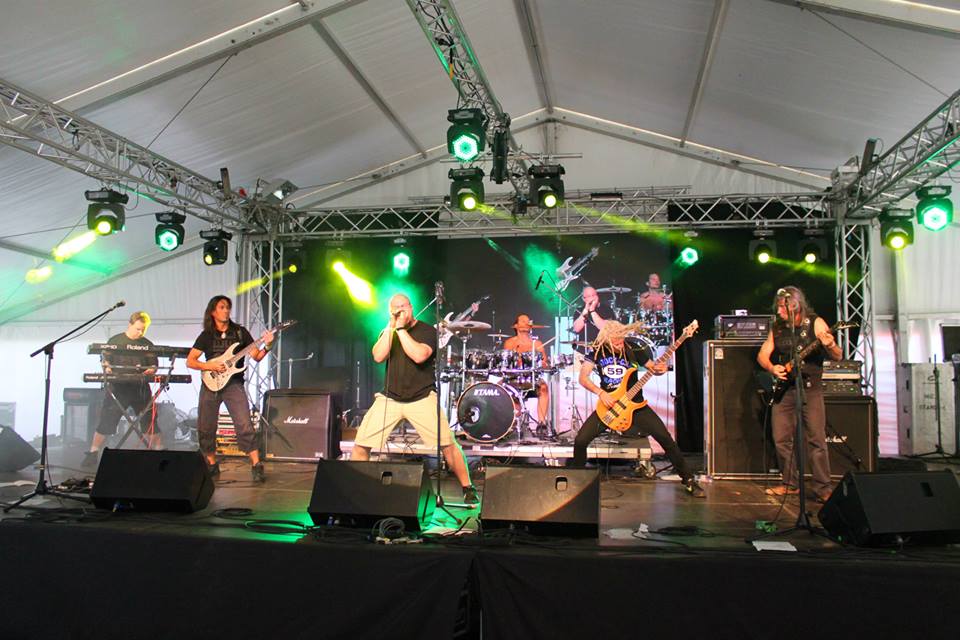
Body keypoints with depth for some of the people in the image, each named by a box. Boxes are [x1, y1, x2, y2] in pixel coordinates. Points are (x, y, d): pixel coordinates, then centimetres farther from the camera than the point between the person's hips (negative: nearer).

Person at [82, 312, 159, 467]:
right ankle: (93, 454, 10)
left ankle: (158, 452, 12)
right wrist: (107, 368, -13)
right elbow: (105, 359, 7)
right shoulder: (115, 341, 6)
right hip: (117, 388, -1)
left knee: (149, 421, 1)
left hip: (140, 388, 1)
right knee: (106, 421, 0)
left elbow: (154, 365, 12)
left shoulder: (148, 345, 9)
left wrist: (150, 371, -10)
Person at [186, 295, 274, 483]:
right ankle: (212, 465, 23)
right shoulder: (206, 335, 7)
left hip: (233, 383, -2)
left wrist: (266, 346, -20)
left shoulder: (240, 332, 6)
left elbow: (256, 357, 0)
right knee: (205, 429, 5)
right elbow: (190, 361, 5)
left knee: (244, 426, -15)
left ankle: (256, 466, -13)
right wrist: (209, 366, -12)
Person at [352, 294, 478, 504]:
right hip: (389, 398, 4)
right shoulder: (388, 331, 11)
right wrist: (391, 327, -9)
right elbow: (378, 356, -7)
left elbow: (419, 356, -21)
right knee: (360, 445, -5)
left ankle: (468, 489, 3)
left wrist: (401, 329, -16)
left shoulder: (427, 331, -2)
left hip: (422, 398, -3)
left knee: (448, 445, -13)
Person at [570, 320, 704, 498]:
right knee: (580, 440, -13)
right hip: (608, 405, 0)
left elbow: (652, 367, 4)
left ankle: (688, 479, 5)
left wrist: (660, 369, -19)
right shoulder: (597, 350, -8)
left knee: (666, 439, -12)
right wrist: (600, 393, -24)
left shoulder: (633, 348, -8)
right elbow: (583, 377, -11)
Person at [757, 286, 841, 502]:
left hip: (810, 388, -4)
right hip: (783, 388, 5)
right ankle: (790, 484, 18)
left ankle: (823, 488, -3)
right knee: (781, 439, 5)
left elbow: (838, 357, -6)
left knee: (817, 439, -9)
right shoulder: (777, 327, 9)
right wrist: (771, 368, -9)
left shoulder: (815, 323, -4)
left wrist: (829, 345, -28)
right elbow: (762, 354, 12)